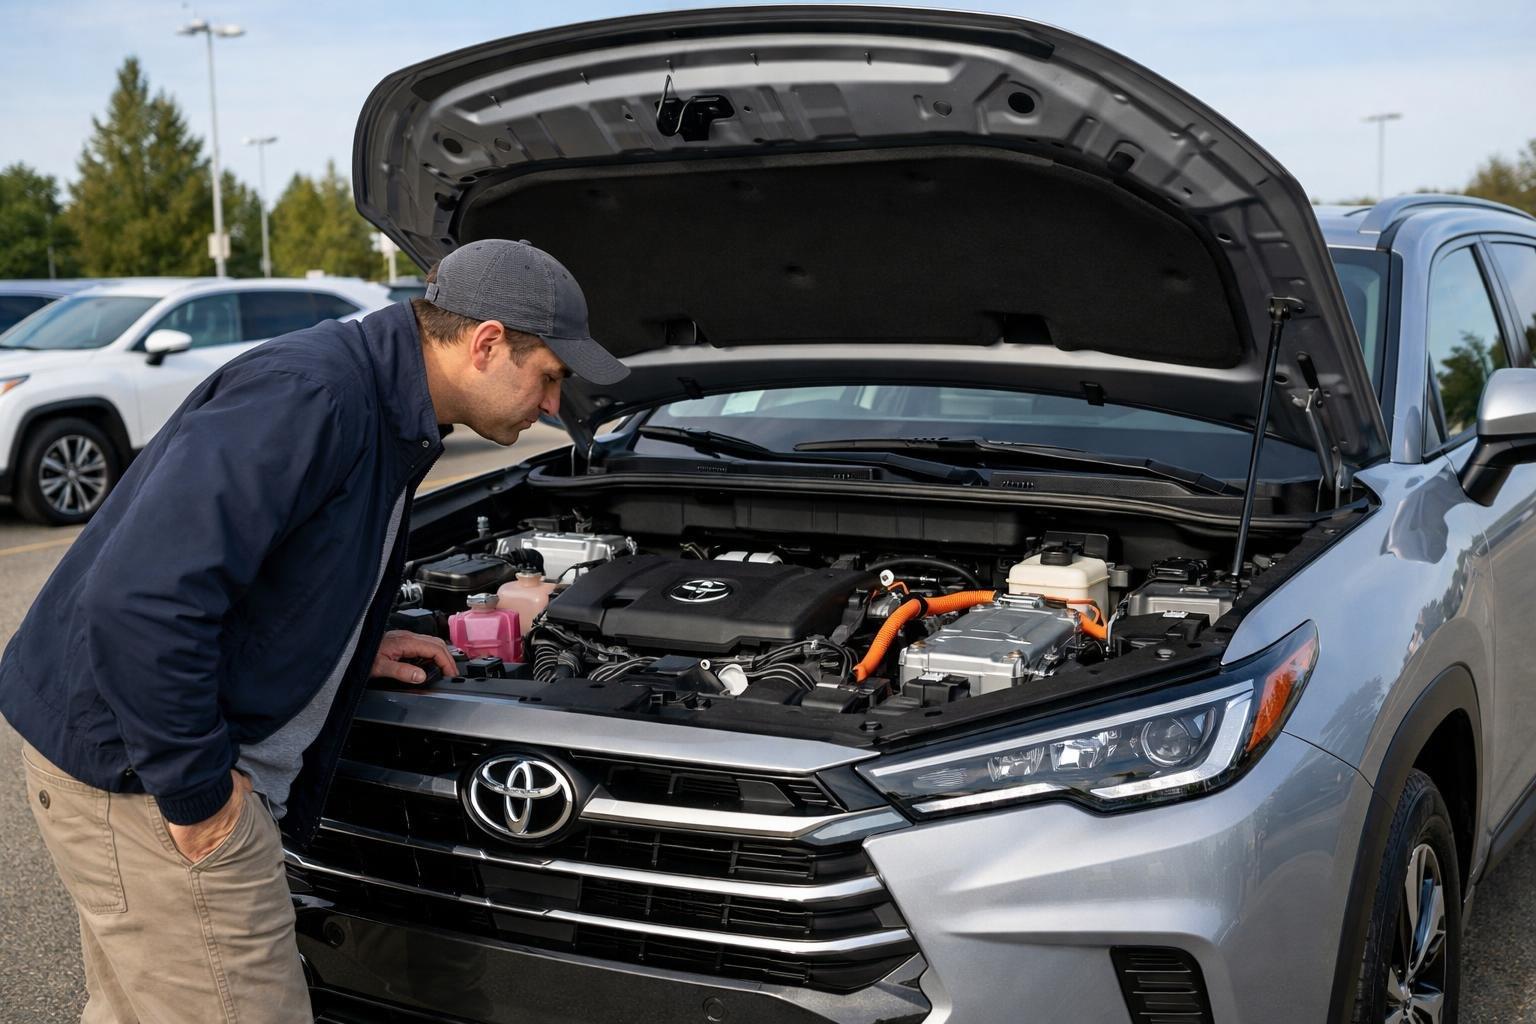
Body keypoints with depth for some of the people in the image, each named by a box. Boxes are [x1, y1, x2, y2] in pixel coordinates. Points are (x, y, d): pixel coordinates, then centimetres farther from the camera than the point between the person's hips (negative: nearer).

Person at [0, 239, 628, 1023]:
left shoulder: (387, 421, 9)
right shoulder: (307, 395, -24)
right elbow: (141, 595, -31)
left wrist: (352, 648, 12)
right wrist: (195, 792, -23)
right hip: (135, 766, -10)